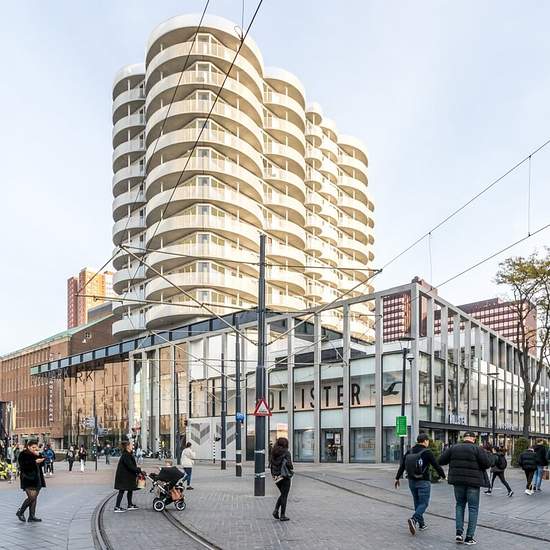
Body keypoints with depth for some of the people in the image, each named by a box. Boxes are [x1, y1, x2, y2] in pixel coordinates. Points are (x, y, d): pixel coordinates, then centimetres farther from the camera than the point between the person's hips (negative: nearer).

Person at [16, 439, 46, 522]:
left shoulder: (37, 454, 14)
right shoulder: (23, 454, -6)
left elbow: (42, 463, 7)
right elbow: (23, 465, -20)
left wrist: (39, 456, -9)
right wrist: (35, 462, -24)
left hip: (36, 479, 7)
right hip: (28, 479, -7)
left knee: (34, 498, 7)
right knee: (31, 497, -14)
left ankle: (32, 516, 14)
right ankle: (20, 512, 5)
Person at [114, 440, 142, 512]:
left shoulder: (129, 455, 12)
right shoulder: (125, 455, -20)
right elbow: (130, 466, -26)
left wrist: (138, 470, 3)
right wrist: (139, 470, -24)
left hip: (128, 476, 10)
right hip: (123, 476, -10)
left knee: (130, 490, 15)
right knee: (121, 491, -4)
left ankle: (130, 505, 26)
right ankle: (117, 507, 3)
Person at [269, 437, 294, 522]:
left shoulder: (273, 453, 7)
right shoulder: (286, 452, -11)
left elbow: (271, 464, 5)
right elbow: (289, 464, -18)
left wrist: (274, 474, 9)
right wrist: (291, 471, 1)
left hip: (276, 476, 6)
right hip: (285, 476, -6)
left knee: (282, 494, 21)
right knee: (284, 496, 4)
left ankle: (276, 510, 7)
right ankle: (282, 515, 6)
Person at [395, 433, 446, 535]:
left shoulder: (409, 452, 4)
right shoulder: (427, 452, -11)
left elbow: (402, 466, 5)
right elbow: (436, 466, -7)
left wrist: (397, 478, 14)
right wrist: (443, 476, 9)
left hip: (411, 481, 6)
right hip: (423, 482, -6)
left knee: (417, 502, 17)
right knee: (424, 503, -2)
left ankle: (421, 524, 21)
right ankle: (413, 519, -22)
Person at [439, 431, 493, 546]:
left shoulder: (454, 448, 3)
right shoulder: (477, 449, -8)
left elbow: (441, 461, 4)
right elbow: (488, 463, -12)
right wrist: (487, 454, 7)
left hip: (458, 481, 3)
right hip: (473, 482, -3)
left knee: (459, 505, 19)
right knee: (473, 508, 6)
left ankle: (459, 532, 6)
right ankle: (469, 537, 4)